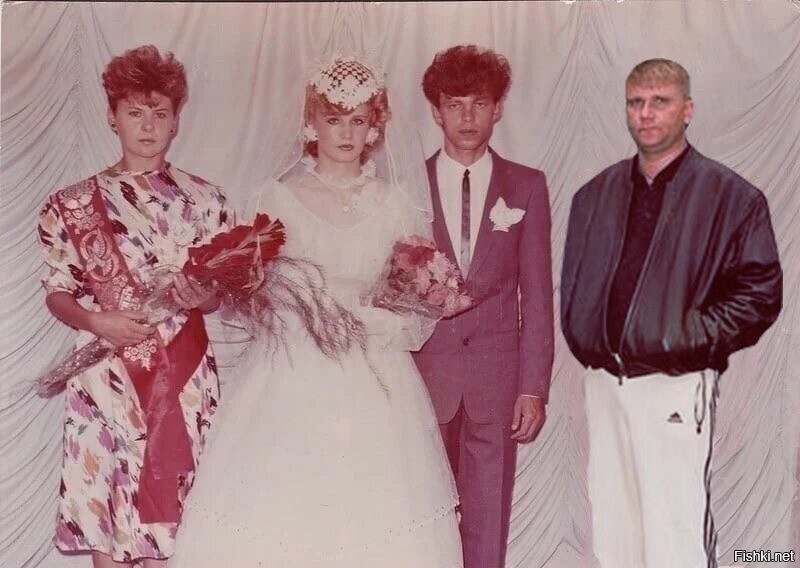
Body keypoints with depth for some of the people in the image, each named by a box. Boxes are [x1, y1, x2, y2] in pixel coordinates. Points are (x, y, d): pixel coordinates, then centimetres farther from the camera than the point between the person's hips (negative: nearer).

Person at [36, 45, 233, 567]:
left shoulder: (204, 199, 4)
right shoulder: (73, 204, 3)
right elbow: (57, 293, 5)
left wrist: (202, 297, -15)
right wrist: (96, 320, -15)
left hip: (185, 378, 0)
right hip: (106, 378, 0)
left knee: (173, 515, 4)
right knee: (104, 512, 4)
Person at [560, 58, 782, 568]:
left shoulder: (731, 196, -2)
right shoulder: (595, 195, 13)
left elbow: (760, 292, -6)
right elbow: (572, 287, 19)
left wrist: (688, 341, -11)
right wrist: (586, 344, 6)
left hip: (675, 388, -5)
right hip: (603, 383, 5)